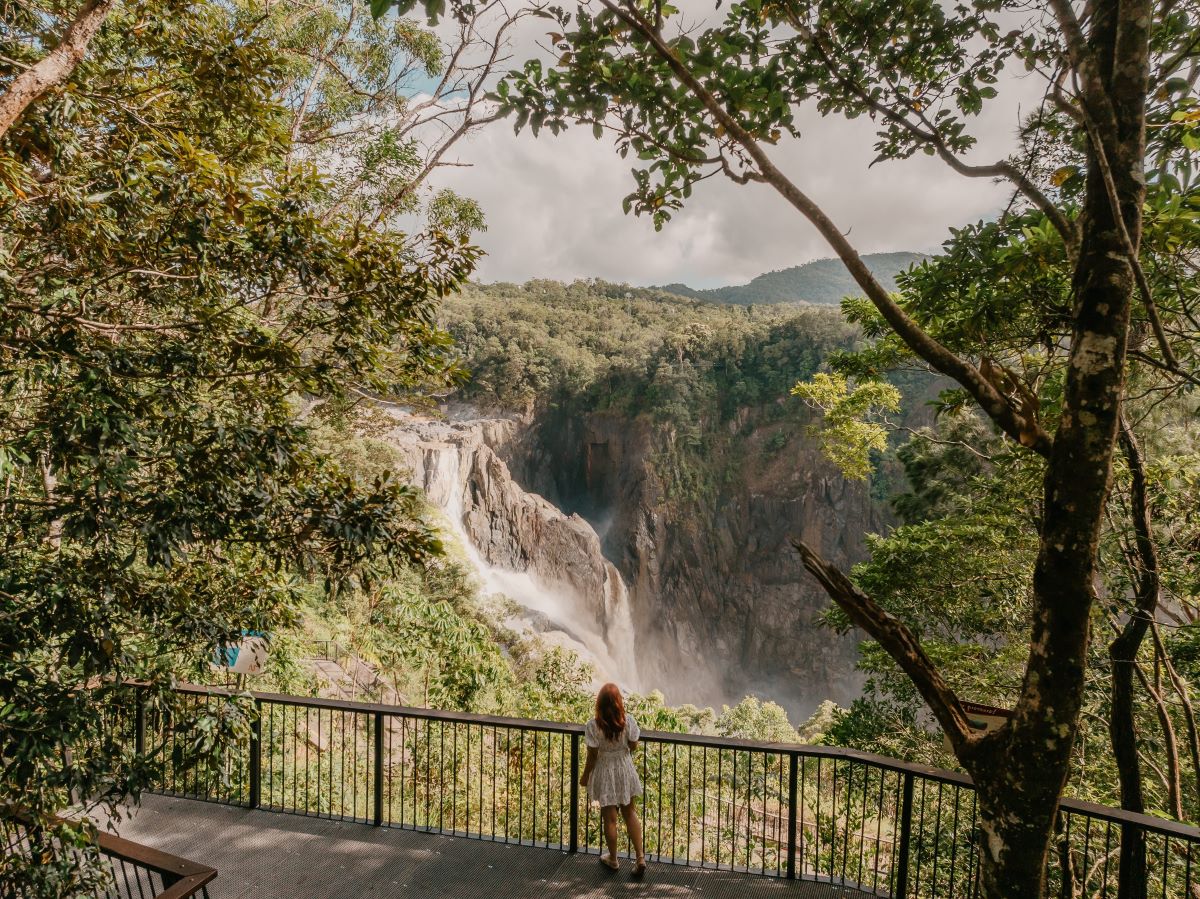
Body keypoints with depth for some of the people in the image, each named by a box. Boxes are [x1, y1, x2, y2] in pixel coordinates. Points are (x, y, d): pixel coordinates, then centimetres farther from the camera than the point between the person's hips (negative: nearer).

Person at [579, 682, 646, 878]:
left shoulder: (593, 726, -23)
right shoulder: (628, 721, -18)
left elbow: (592, 756, -14)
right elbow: (633, 746, -5)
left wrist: (585, 777, 2)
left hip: (604, 772, -2)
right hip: (625, 769, 2)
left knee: (610, 818, 14)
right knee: (630, 813, 21)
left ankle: (613, 860, 32)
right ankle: (640, 858, 20)